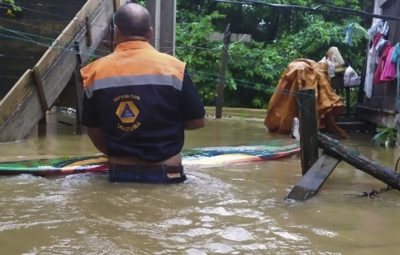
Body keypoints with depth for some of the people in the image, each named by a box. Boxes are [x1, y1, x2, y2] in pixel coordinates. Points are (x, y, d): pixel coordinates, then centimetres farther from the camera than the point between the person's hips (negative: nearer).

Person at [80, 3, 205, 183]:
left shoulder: (95, 72, -4)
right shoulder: (172, 67, -10)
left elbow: (93, 130, 5)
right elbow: (197, 121, -3)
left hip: (119, 173, 2)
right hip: (165, 173, -2)